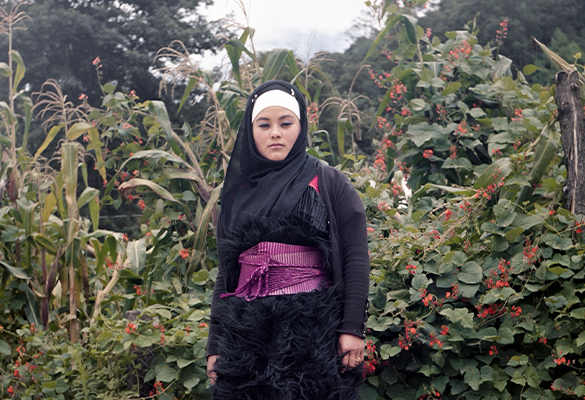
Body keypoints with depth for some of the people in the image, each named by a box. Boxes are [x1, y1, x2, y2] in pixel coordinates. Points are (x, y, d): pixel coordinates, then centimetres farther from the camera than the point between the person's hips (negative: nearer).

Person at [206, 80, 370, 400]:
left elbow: (355, 259, -3)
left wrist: (353, 328, -13)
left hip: (314, 328, -3)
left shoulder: (330, 184, 3)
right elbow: (226, 270, 14)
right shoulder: (238, 193, 14)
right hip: (245, 330, 3)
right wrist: (215, 345, 10)